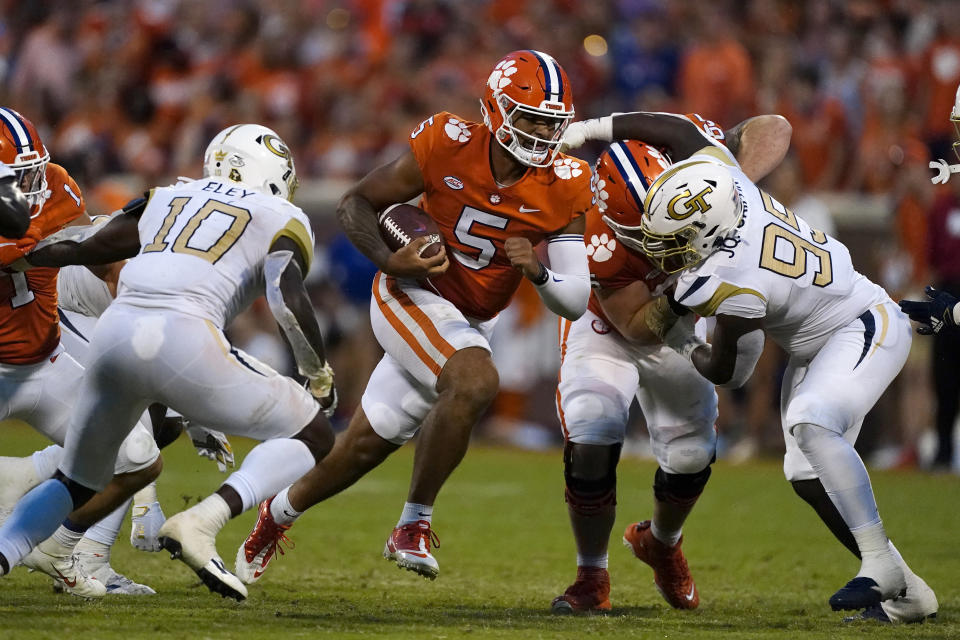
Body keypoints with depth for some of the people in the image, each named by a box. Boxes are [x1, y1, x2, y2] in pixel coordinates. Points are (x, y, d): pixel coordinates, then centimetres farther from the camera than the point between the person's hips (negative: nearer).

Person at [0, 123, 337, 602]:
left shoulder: (166, 199, 27)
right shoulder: (282, 221, 13)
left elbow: (80, 250, 27)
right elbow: (288, 299, -4)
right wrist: (319, 376, 10)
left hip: (114, 332, 5)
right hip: (184, 339, -5)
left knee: (76, 481, 26)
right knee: (312, 437, 9)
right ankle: (201, 523, -12)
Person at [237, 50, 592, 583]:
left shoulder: (564, 187, -13)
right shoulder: (448, 144, -19)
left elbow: (575, 303, -9)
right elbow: (356, 204, -7)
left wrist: (538, 271, -30)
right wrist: (389, 261, -24)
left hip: (469, 325, 5)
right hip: (413, 297, -4)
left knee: (365, 448, 13)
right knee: (476, 383, -32)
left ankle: (281, 512, 40)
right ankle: (414, 525, -18)